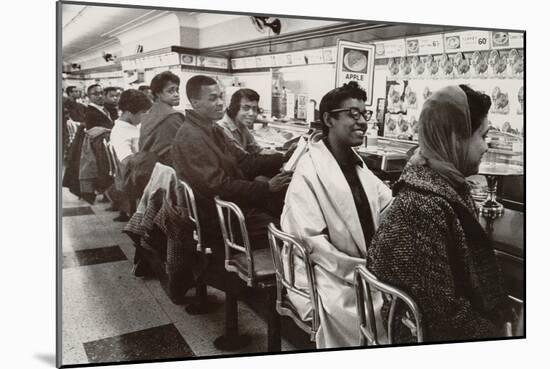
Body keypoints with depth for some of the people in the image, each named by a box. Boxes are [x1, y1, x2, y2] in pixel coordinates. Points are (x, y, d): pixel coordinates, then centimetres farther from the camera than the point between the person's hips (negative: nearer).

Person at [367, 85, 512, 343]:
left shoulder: (448, 186, 1)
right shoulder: (426, 206, -27)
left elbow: (469, 267, 9)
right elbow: (443, 310, -23)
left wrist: (501, 315, 2)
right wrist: (496, 332, -11)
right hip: (429, 332, -8)